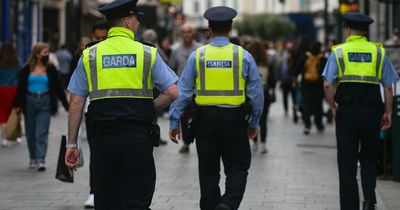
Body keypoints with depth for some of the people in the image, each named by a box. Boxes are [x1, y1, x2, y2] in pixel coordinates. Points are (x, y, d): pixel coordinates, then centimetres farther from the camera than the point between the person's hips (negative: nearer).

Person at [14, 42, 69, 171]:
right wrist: (17, 105, 1)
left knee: (42, 133, -9)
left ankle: (41, 160, -12)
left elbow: (58, 88, 7)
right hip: (30, 102, 1)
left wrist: (66, 105, 5)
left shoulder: (50, 69, 4)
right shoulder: (27, 69, 3)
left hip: (45, 103, -1)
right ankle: (33, 158, 23)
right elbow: (20, 88, 5)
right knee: (30, 133, 9)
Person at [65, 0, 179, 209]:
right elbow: (172, 92, -5)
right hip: (137, 136, -2)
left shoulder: (89, 56, 5)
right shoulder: (148, 53, 1)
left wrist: (71, 144, 7)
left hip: (103, 138, 2)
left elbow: (76, 103, 3)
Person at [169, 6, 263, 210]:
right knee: (237, 168, 7)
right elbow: (256, 93, 2)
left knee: (208, 170, 12)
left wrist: (174, 122, 5)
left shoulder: (197, 55, -1)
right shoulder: (243, 56, -1)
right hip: (234, 118, -1)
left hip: (205, 118, 1)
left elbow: (182, 91, -1)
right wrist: (254, 123, 14)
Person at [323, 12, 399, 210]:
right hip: (372, 110, 1)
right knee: (369, 158, 15)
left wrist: (333, 107, 5)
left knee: (347, 162, 6)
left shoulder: (338, 51, 2)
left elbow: (327, 84, -8)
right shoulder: (379, 51, 6)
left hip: (347, 110, -1)